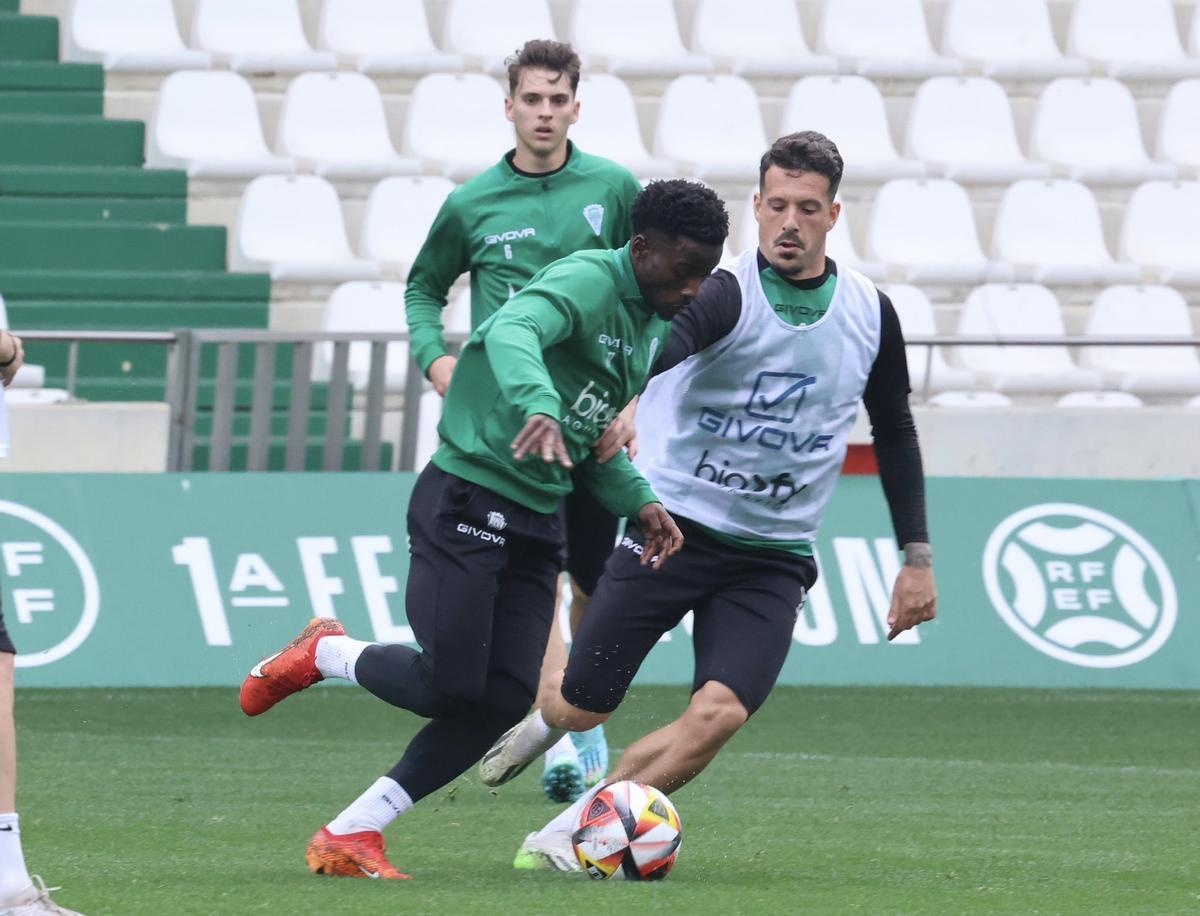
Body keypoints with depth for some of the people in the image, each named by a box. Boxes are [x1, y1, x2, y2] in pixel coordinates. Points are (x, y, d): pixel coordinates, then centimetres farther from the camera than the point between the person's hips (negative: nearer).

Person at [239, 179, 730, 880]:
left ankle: (352, 834, 4)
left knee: (503, 701, -4)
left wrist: (639, 500, 11)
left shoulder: (655, 332, 15)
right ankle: (322, 655, 16)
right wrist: (539, 407, -54)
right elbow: (512, 331, -36)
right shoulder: (588, 282, -14)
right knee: (447, 683, -15)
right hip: (467, 501, -9)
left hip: (537, 524, 9)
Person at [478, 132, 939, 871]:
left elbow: (896, 433, 16)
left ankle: (567, 837, -9)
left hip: (774, 556, 2)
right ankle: (538, 723, 43)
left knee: (719, 715, -21)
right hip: (675, 525, -2)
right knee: (584, 709, 4)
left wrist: (917, 558, 14)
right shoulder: (728, 295, -13)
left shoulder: (870, 314, 1)